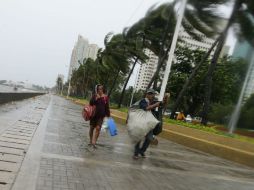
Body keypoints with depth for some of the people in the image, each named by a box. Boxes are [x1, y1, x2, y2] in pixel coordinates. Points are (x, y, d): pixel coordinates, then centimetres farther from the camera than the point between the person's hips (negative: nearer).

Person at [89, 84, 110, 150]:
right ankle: (91, 141, 30)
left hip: (101, 115, -1)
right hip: (94, 114, 2)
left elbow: (107, 107, 3)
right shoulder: (94, 96, 1)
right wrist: (96, 98, -22)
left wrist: (108, 115, 3)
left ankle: (94, 143, -4)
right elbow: (91, 103, -10)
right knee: (92, 127, 12)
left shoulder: (105, 97, -1)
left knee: (98, 128, -10)